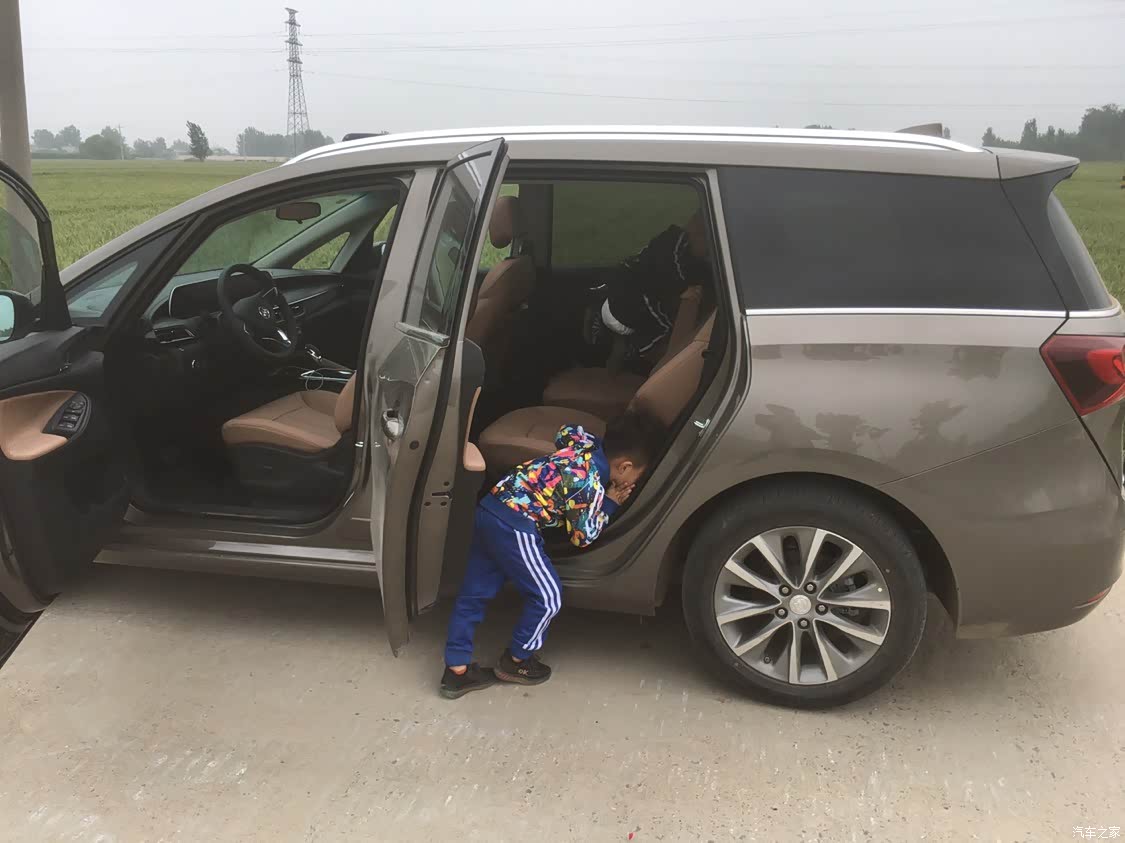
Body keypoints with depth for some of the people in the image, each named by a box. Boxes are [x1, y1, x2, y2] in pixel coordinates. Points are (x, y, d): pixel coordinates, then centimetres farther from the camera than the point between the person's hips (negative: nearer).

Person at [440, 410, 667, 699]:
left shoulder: (586, 443, 9)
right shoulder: (592, 485, -13)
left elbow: (566, 431, 34)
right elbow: (583, 536, -3)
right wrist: (610, 504, 8)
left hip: (490, 509, 9)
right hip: (514, 526, -9)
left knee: (475, 592, 13)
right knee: (547, 597, 6)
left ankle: (456, 669, 22)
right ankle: (516, 661, 23)